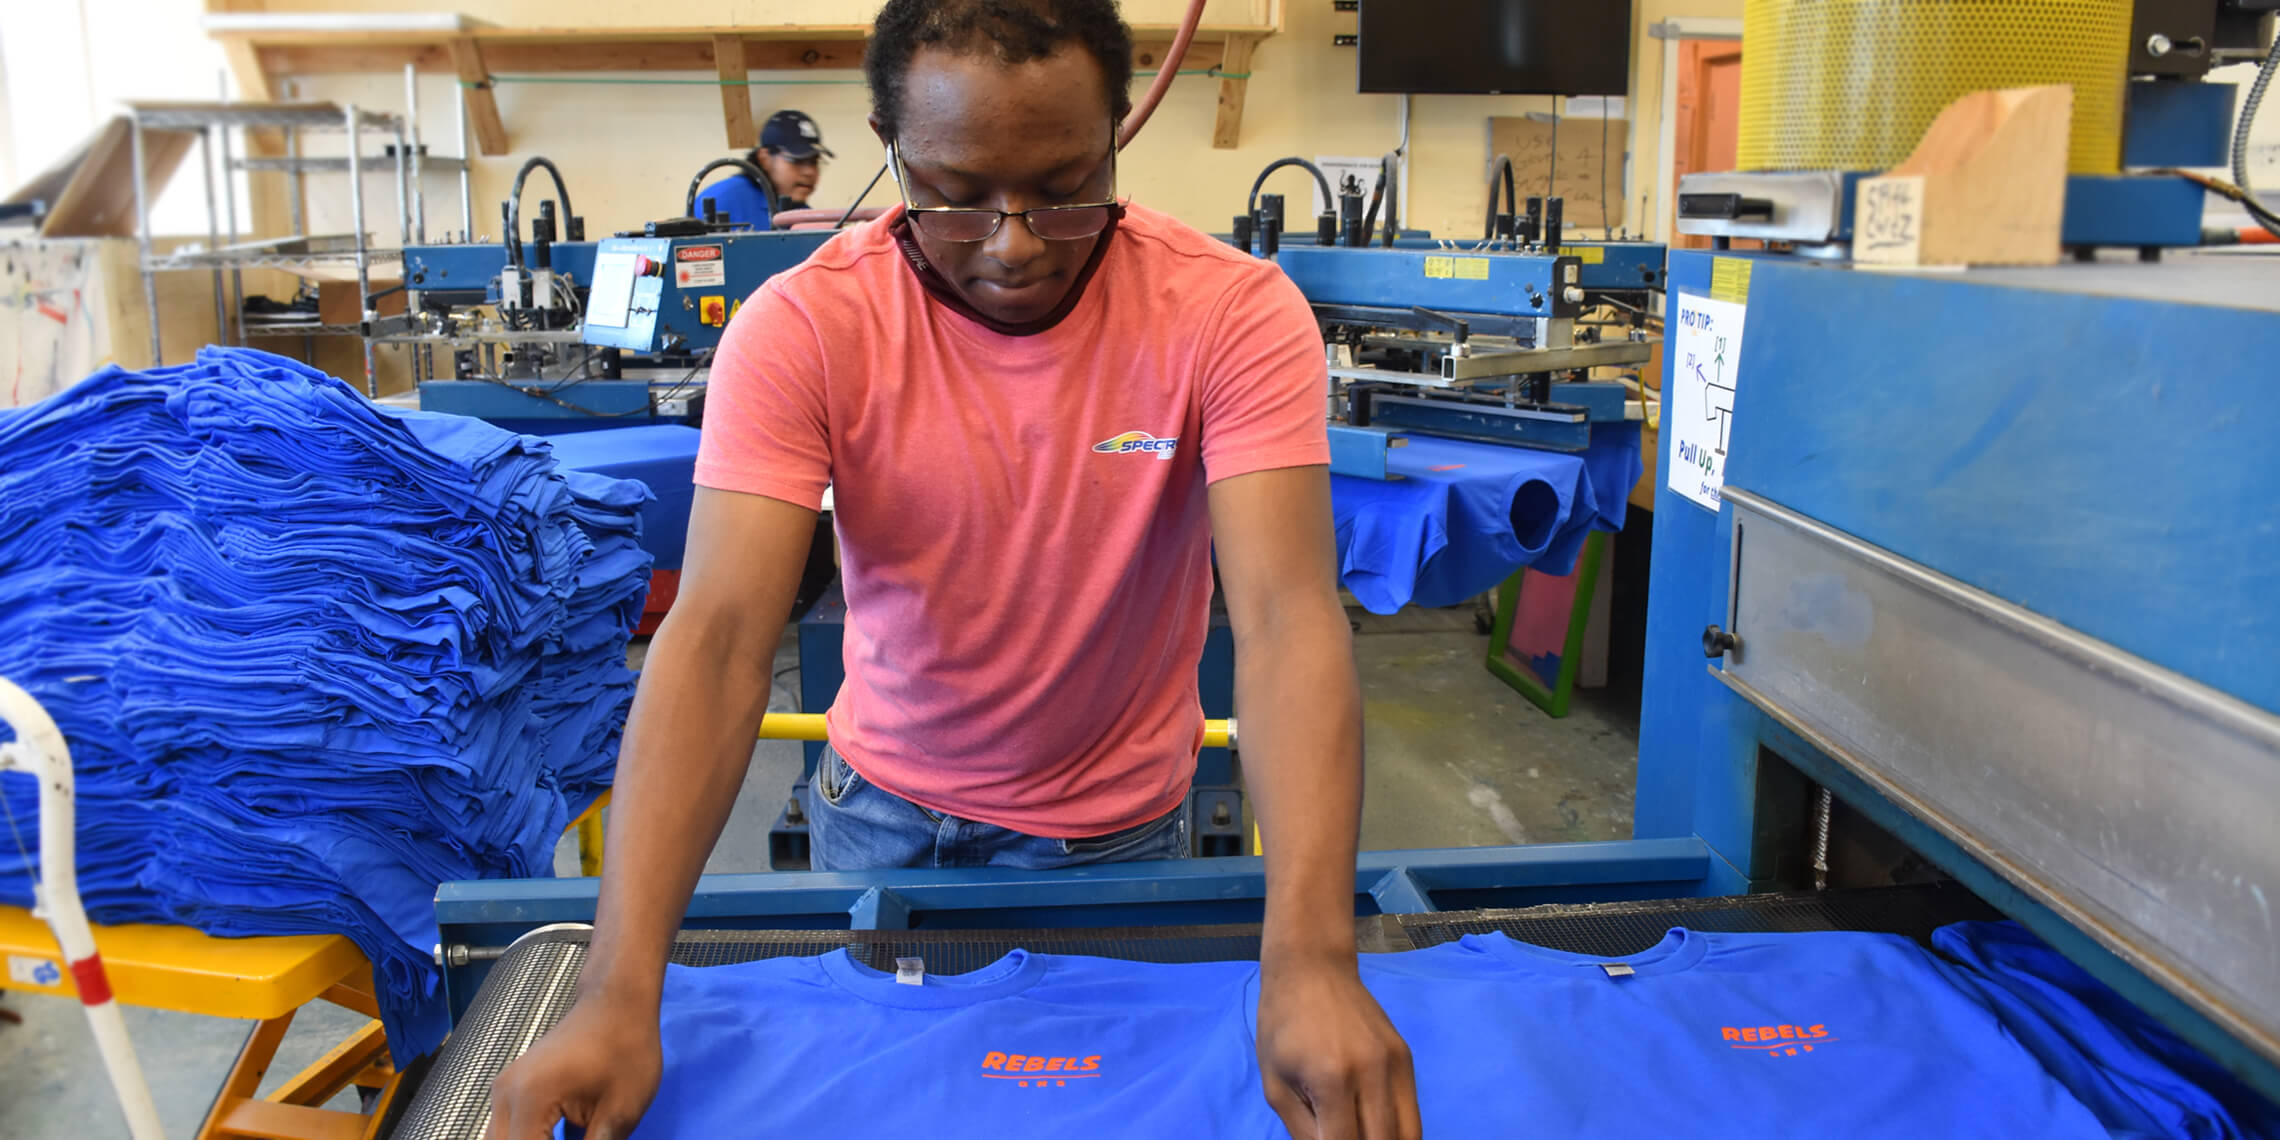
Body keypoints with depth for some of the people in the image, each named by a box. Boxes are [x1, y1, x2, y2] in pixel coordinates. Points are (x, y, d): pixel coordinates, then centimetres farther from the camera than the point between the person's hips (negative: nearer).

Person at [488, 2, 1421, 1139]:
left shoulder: (1234, 312, -23)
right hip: (883, 805, 1)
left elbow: (1287, 618, -33)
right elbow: (718, 637, -30)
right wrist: (619, 995, -40)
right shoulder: (801, 328, -22)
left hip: (1118, 827, 0)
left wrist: (1310, 960, -46)